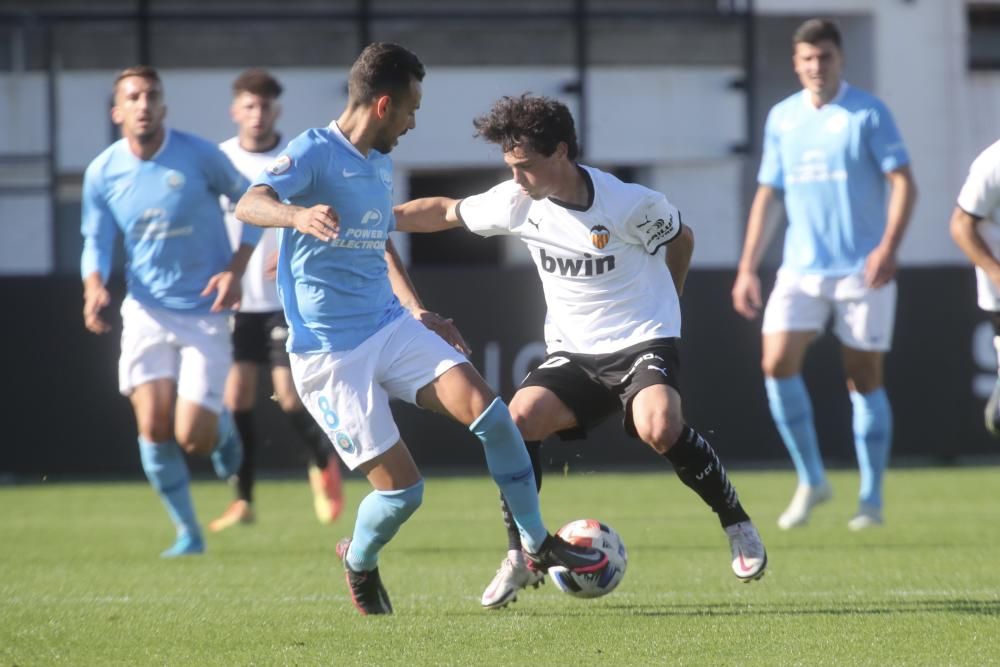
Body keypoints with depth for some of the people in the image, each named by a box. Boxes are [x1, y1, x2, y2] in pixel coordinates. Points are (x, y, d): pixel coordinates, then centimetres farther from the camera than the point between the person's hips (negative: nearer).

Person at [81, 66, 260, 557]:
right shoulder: (102, 173, -3)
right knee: (154, 425, -12)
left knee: (193, 437, -11)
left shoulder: (199, 156, -10)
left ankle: (224, 427, 28)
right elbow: (96, 241, 6)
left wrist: (236, 269, -8)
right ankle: (187, 532, 7)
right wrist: (94, 287, -16)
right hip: (146, 310, 2)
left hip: (205, 312, -2)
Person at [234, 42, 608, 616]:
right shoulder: (314, 152, -12)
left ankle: (539, 545, -1)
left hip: (391, 328, 7)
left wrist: (414, 311, 27)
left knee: (486, 408, -15)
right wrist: (298, 215, -52)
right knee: (403, 488, -9)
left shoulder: (382, 165, 14)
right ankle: (359, 562, 24)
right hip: (330, 354, -7)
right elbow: (249, 205, -30)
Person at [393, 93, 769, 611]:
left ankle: (737, 524, -8)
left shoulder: (630, 205, -18)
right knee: (518, 419, -21)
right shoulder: (516, 202, -5)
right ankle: (520, 559, -6)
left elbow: (681, 241, 3)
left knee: (659, 428, -32)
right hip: (572, 351, 5)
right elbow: (446, 212, 12)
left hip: (642, 341, -4)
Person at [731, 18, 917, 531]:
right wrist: (747, 268, 9)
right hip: (801, 269, 4)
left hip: (862, 271, -4)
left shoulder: (867, 114, -4)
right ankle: (810, 480, 2)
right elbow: (767, 195, 15)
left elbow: (903, 183, -8)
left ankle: (871, 499, 11)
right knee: (777, 363, -13)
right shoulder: (782, 119, 10)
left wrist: (889, 247, -23)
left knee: (864, 379, 0)